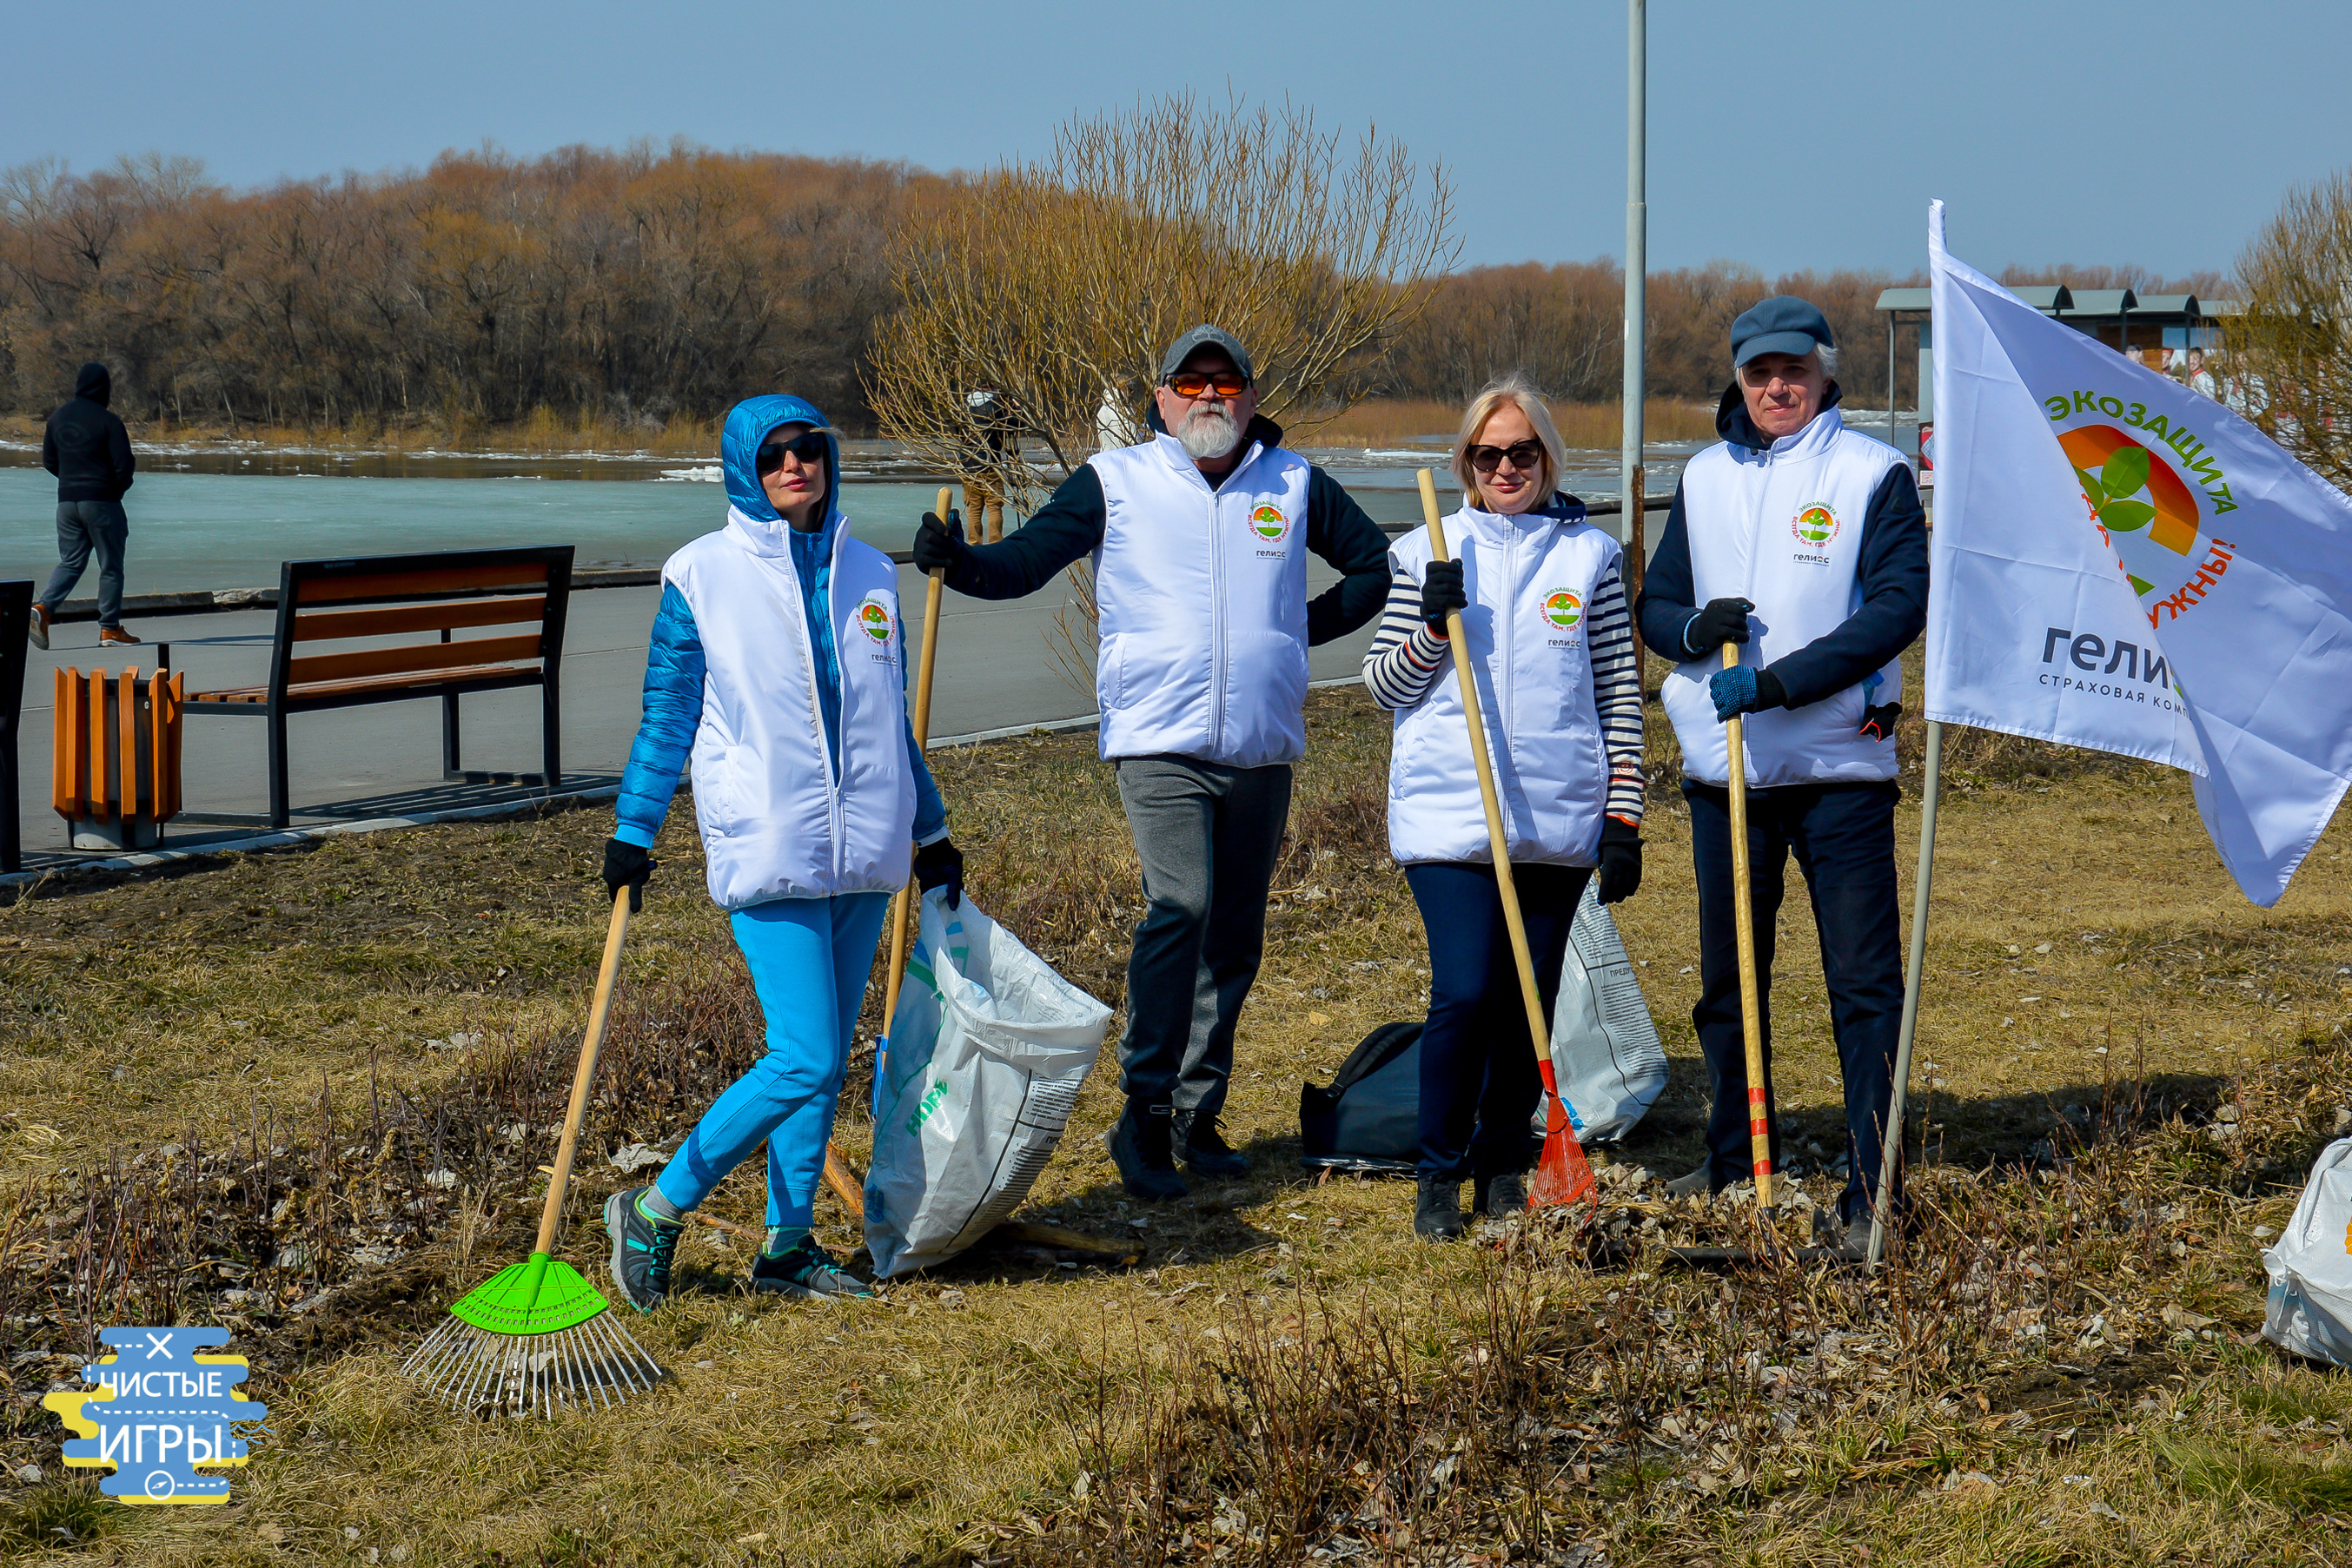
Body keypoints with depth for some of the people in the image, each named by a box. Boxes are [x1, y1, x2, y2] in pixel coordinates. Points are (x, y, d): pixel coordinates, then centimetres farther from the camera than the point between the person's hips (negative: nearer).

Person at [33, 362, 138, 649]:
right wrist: (119, 486, 7)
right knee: (111, 566, 5)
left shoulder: (58, 417, 7)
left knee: (70, 563, 11)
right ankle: (110, 628, 8)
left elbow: (49, 461, 13)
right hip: (102, 500, -5)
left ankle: (43, 608, -11)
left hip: (66, 500, 5)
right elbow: (124, 464, -13)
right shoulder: (108, 420, -11)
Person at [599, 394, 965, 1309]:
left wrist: (931, 833, 22)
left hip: (863, 854, 5)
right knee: (804, 1060, -12)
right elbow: (667, 716, 2)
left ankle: (787, 1248, 19)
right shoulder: (703, 575, -3)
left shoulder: (869, 575, 10)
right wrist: (631, 832, -1)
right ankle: (656, 1213, 2)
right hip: (767, 849, -5)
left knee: (825, 1061, 8)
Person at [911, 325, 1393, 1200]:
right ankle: (1143, 1114, -16)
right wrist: (957, 561, -25)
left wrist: (1303, 628, 9)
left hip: (1263, 752, 4)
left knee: (1235, 936, 9)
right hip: (1159, 743, -4)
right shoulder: (1116, 482, 2)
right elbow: (1025, 561, -5)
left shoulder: (1294, 484, 8)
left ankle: (1197, 1117, 20)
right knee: (1180, 907, -21)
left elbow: (1376, 564, 18)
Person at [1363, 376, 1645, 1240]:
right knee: (1465, 994, -12)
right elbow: (1382, 687, 7)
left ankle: (1503, 1167, 23)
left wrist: (1624, 820, 3)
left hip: (1558, 820, 2)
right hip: (1449, 813, -1)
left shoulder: (1590, 555, 7)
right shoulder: (1428, 554, 6)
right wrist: (1434, 624, -11)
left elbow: (1620, 696, 8)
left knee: (1529, 1004, 5)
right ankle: (1440, 1175, 5)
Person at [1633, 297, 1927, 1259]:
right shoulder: (1704, 478, 13)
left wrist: (1779, 682, -20)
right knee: (1727, 984, 12)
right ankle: (1735, 1168, 24)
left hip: (1839, 764, -4)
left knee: (1865, 984, -5)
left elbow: (1899, 606, -12)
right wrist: (1695, 628, -9)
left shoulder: (1874, 473, -2)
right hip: (1724, 769, 5)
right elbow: (1654, 606, 16)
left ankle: (1872, 1192, -3)